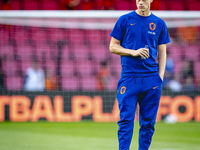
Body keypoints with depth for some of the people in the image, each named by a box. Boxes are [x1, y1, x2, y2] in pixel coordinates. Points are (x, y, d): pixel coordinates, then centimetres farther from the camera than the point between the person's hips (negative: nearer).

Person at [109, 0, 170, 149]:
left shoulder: (160, 24, 10)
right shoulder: (125, 20, 4)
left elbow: (162, 53, 12)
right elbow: (113, 47, 4)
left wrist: (160, 77, 1)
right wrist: (134, 52, -11)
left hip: (151, 77, 2)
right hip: (129, 77, -2)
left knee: (148, 121, 3)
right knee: (126, 119, -7)